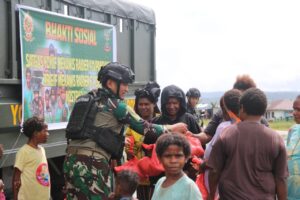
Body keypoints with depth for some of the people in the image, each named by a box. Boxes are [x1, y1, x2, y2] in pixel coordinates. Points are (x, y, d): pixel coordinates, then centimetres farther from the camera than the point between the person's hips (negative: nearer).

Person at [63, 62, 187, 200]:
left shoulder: (84, 100, 19)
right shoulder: (115, 105, -1)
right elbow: (145, 128, 2)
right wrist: (173, 128, 14)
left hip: (71, 160, 7)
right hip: (92, 163, -7)